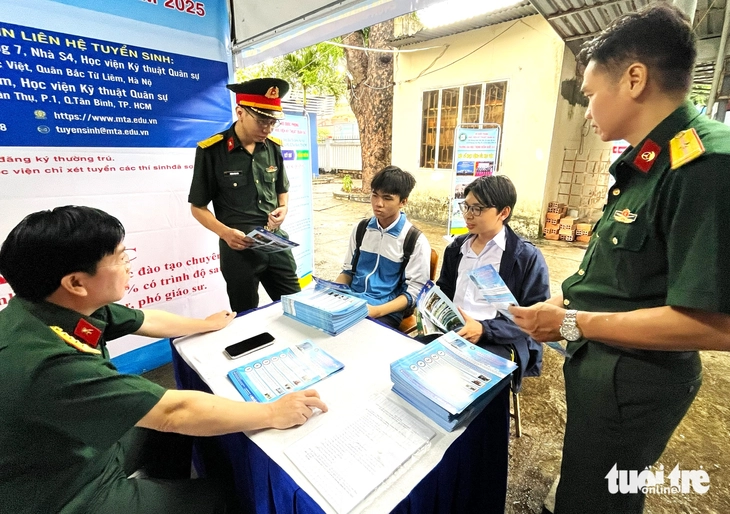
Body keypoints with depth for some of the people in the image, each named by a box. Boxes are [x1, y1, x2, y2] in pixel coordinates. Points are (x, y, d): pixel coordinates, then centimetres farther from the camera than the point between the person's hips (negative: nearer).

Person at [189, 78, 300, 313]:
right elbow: (198, 207, -4)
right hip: (238, 247, -4)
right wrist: (224, 232, -22)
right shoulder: (211, 151, -10)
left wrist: (283, 209, -4)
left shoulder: (273, 147, 4)